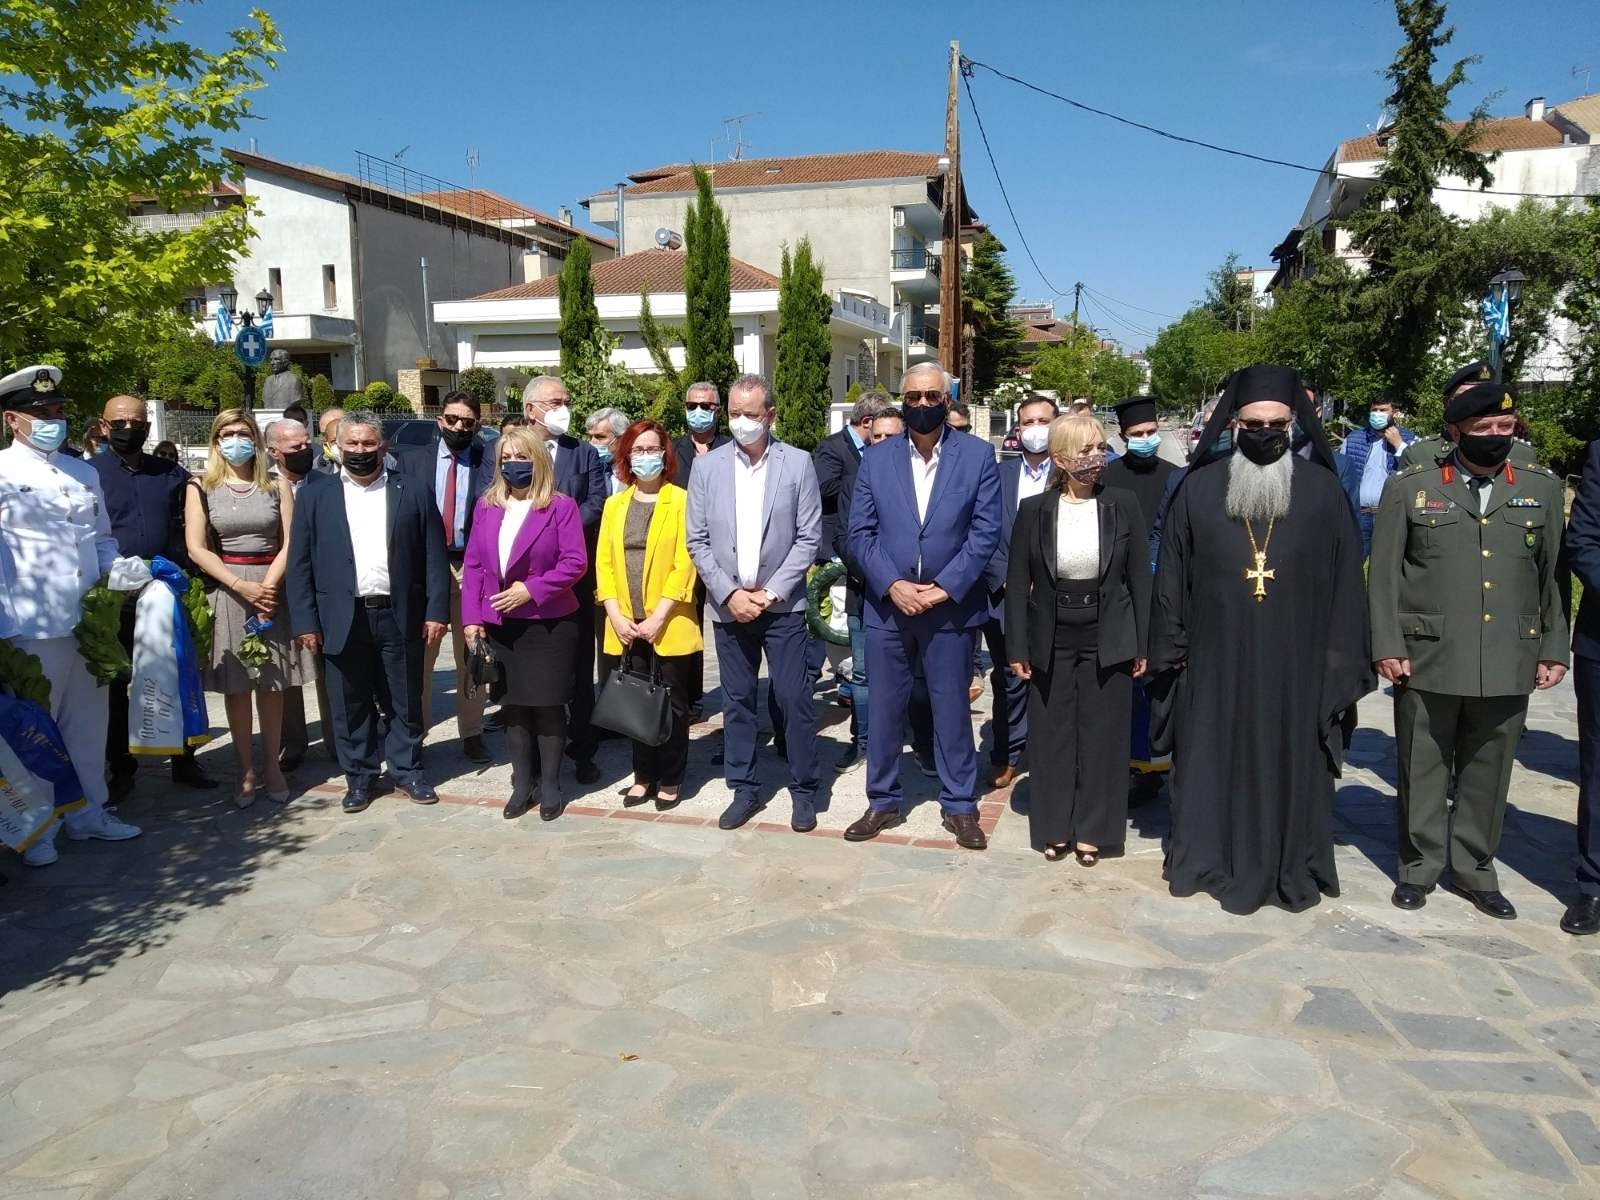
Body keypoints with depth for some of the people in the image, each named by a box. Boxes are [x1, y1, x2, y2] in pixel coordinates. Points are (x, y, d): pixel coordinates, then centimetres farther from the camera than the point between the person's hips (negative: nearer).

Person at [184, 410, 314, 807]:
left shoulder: (275, 486, 7)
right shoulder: (202, 489, 3)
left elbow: (289, 544, 1)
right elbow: (196, 549, -4)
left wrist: (268, 586, -13)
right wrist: (244, 587, -14)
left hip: (272, 589, 1)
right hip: (226, 592, -1)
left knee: (271, 684, 4)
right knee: (235, 686, 2)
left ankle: (272, 766, 13)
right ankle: (246, 771, 9)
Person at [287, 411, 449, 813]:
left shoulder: (413, 493, 4)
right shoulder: (315, 496, 5)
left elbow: (434, 558, 2)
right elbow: (300, 564, 3)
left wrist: (437, 611, -5)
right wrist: (305, 622, -3)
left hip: (399, 617, 0)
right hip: (343, 620, 1)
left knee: (404, 702, 10)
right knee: (350, 705, 9)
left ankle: (407, 769, 25)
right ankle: (359, 776, 23)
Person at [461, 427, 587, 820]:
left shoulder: (561, 506, -5)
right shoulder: (487, 506, 9)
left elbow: (575, 562, -12)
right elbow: (473, 564, 7)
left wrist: (531, 589, -19)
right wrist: (472, 617, -1)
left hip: (549, 623, -4)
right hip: (500, 625, 5)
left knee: (548, 706, 3)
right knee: (513, 706, 12)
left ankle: (550, 785, 16)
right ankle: (522, 784, 23)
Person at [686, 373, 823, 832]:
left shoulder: (798, 463, -3)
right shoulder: (707, 466, 3)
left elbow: (808, 537, -4)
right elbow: (697, 541, 3)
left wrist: (770, 593, -10)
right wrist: (730, 593, -6)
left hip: (782, 605, -2)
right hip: (728, 605, 2)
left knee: (795, 701, 0)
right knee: (737, 702, 10)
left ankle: (804, 791, 15)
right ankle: (744, 790, 22)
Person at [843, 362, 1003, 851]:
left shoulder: (978, 455, -1)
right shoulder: (876, 458, 4)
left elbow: (985, 532, -5)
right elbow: (860, 533, 1)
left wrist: (944, 588, -13)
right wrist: (892, 585, -12)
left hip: (951, 605, -2)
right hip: (887, 603, 2)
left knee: (952, 708, 7)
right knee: (884, 707, 10)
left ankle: (960, 806, 21)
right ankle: (882, 801, 25)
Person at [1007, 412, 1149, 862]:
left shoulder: (1123, 504, -3)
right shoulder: (1034, 510, -3)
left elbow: (1139, 578, 0)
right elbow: (1017, 584, -1)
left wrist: (1141, 645, -1)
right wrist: (1018, 648, -4)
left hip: (1107, 639, 0)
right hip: (1051, 639, 0)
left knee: (1100, 735, 8)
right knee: (1052, 735, 9)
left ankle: (1092, 829, 21)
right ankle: (1054, 826, 23)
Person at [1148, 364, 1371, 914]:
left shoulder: (1322, 488, 0)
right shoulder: (1199, 487, 0)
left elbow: (1345, 577, 2)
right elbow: (1171, 573, 3)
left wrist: (1342, 658, -2)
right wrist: (1171, 648, 1)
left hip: (1295, 662, 0)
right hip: (1215, 658, 0)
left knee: (1290, 761, 9)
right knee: (1213, 760, 10)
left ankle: (1290, 868, 23)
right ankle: (1208, 859, 25)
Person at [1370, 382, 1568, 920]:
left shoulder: (1542, 488, 11)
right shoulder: (1409, 488, 3)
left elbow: (1552, 575, 12)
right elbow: (1383, 574, 0)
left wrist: (1553, 649, 7)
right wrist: (1388, 647, -6)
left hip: (1508, 664, 2)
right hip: (1427, 659, -2)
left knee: (1487, 770, 9)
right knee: (1423, 767, 6)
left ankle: (1473, 867, 24)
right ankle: (1420, 864, 21)